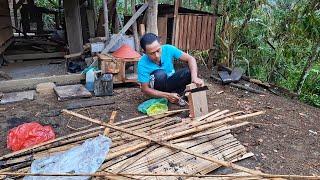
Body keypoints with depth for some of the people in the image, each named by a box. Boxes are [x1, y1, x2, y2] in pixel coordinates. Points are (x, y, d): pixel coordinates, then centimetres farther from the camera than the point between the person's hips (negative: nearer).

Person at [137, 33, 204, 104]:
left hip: (171, 81, 3)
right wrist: (167, 95, -32)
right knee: (160, 74, -35)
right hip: (158, 89, -2)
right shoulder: (143, 64, -26)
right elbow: (145, 89, -23)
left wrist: (194, 77, -37)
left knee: (189, 72, -23)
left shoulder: (168, 49, -21)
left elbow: (190, 59, -20)